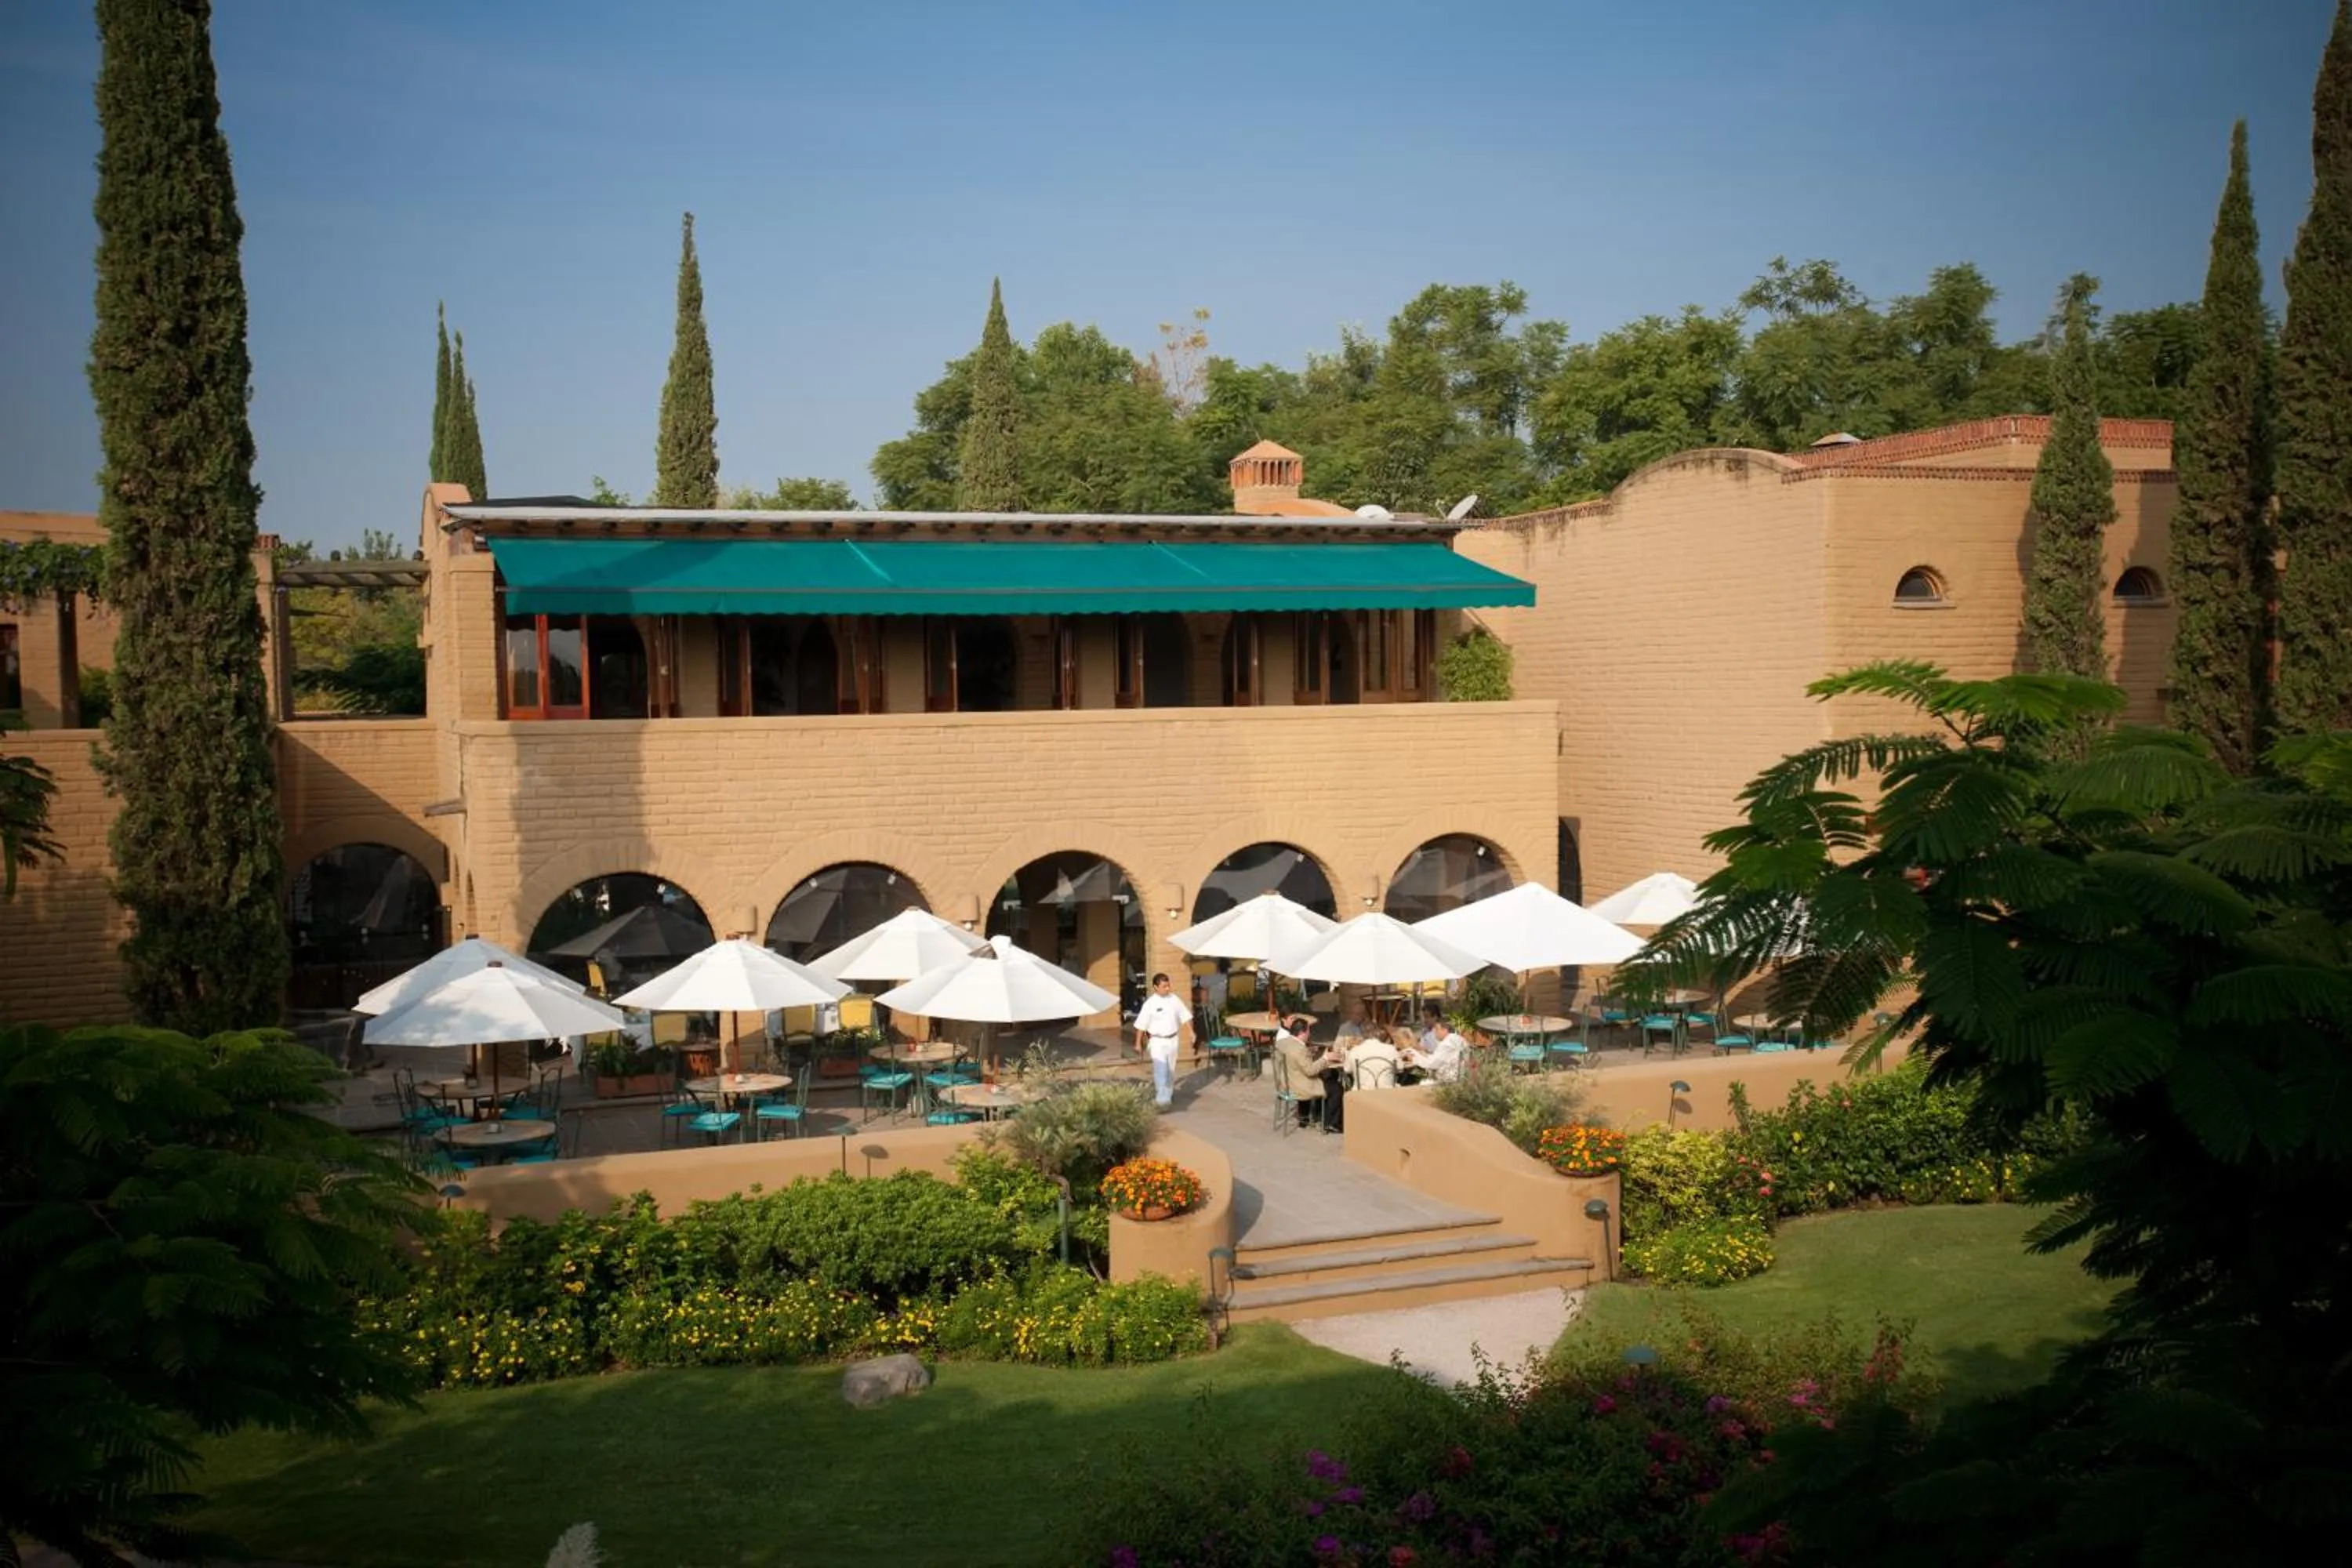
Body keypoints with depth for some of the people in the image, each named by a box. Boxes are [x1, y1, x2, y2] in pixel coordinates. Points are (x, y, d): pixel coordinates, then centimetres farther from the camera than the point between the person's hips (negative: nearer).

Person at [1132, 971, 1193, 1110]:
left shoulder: (1174, 999, 1)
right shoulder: (1150, 1004, -12)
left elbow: (1185, 1016, 9)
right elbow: (1141, 1025, -9)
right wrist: (1138, 1043, -7)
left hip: (1172, 1040, 5)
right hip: (1157, 1041, -5)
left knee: (1170, 1071, 15)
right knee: (1160, 1070, -12)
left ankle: (1168, 1094, 34)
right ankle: (1162, 1100, -15)